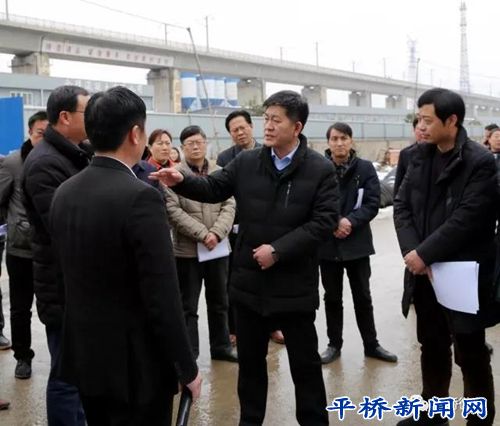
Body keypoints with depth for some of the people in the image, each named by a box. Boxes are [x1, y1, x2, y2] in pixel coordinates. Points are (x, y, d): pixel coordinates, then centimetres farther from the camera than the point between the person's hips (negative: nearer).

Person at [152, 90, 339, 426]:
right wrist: (182, 181, -12)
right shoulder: (246, 163, 2)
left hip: (295, 285, -3)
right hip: (250, 281, 4)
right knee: (250, 359, 17)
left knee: (305, 362, 12)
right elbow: (214, 188, 8)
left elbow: (324, 221, -14)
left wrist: (278, 249, -19)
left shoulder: (320, 169, -8)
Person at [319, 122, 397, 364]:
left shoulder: (365, 168, -2)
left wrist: (350, 221, -19)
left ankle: (371, 344, 26)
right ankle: (334, 345, 26)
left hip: (357, 242, 0)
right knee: (332, 297, 12)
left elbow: (373, 203, -6)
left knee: (362, 297, 12)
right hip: (328, 243, 0)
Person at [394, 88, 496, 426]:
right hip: (425, 271, 6)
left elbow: (466, 220, -21)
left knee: (471, 353, 7)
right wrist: (412, 251, -12)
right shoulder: (421, 156, 6)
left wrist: (424, 254, -18)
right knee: (432, 346, 19)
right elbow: (402, 206, 2)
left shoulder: (480, 162, -14)